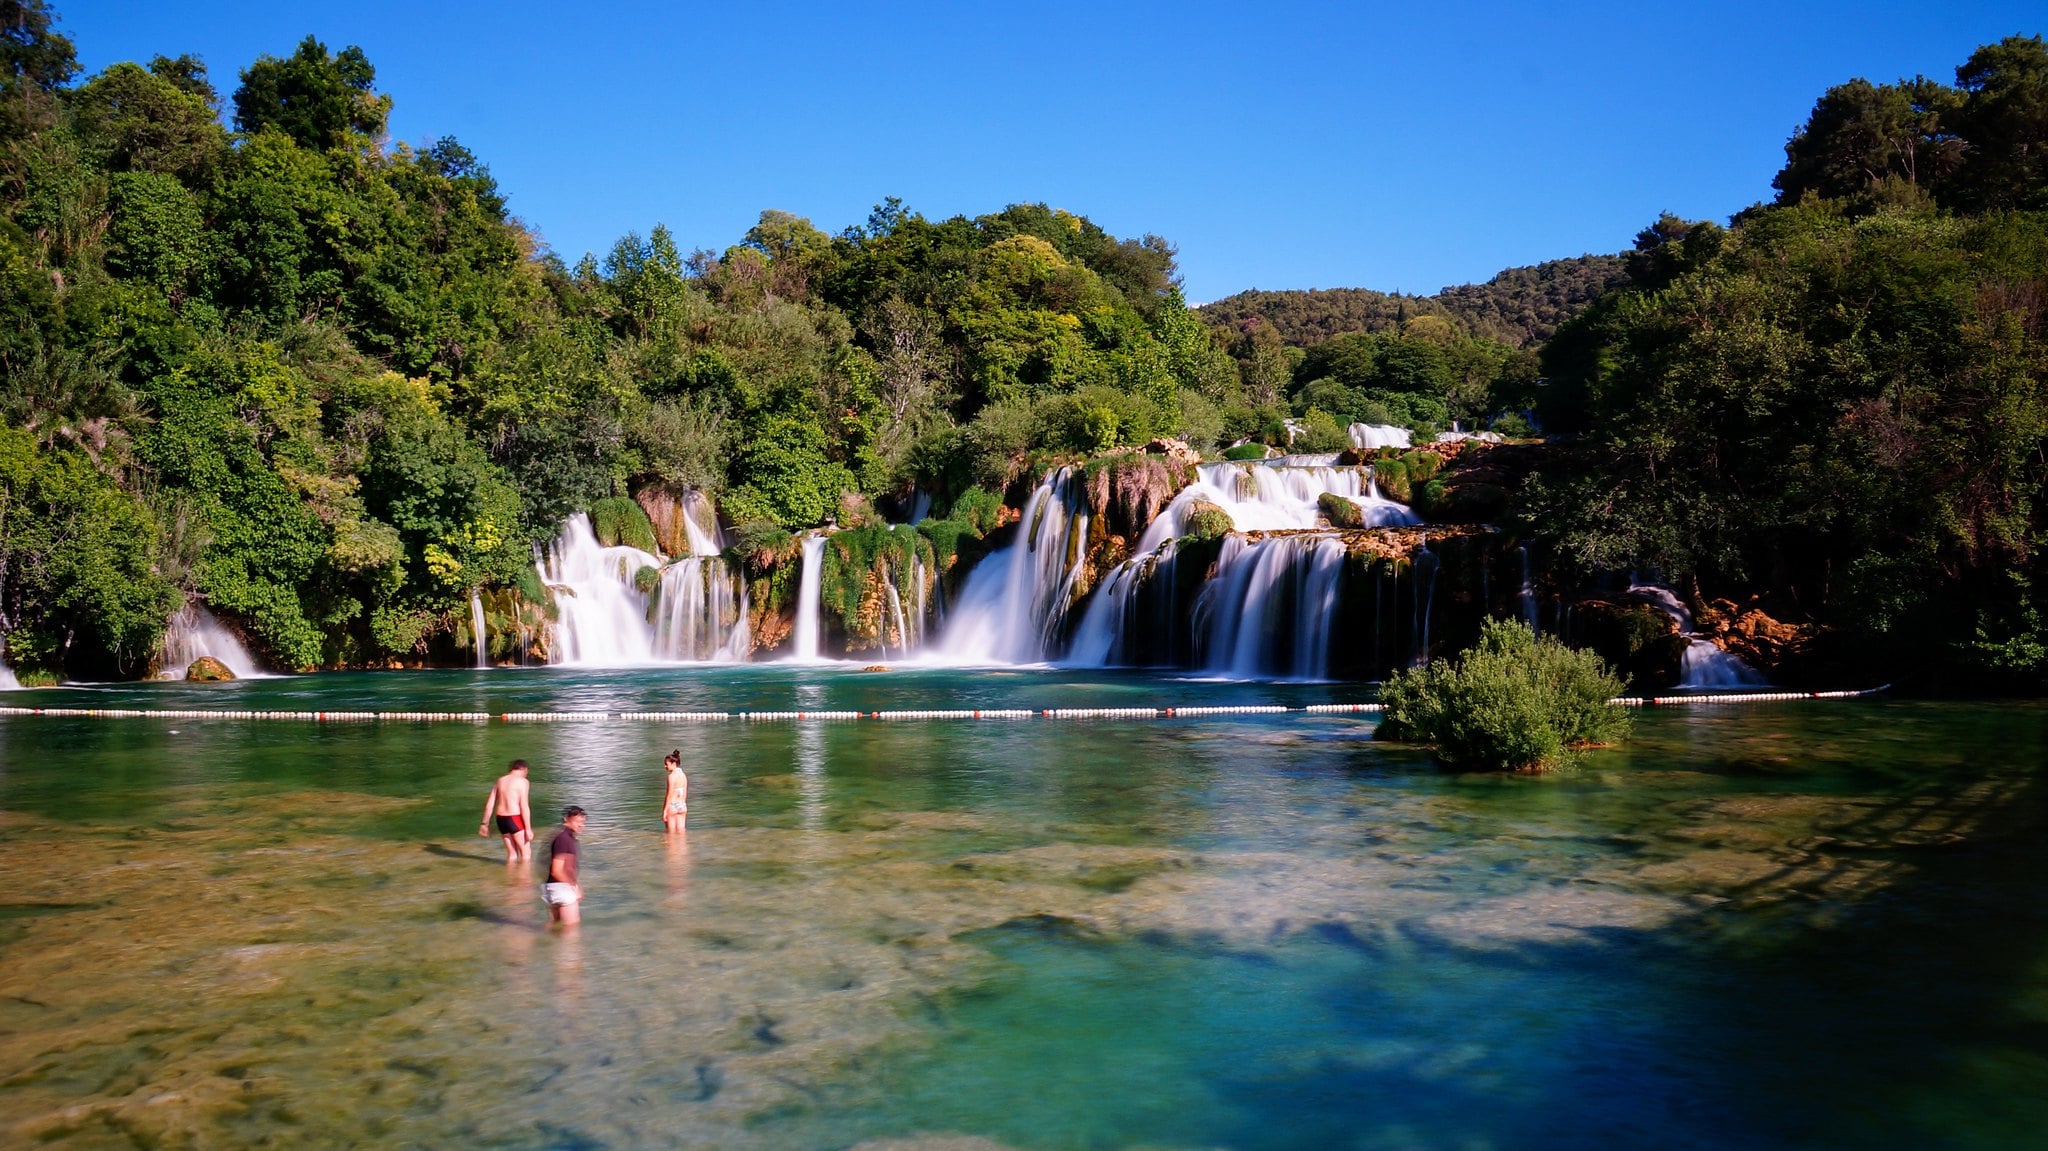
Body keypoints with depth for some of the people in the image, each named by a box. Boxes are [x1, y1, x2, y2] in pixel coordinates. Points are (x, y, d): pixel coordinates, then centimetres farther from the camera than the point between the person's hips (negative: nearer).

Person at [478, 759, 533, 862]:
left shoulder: (500, 781, 11)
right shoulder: (522, 781, -8)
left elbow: (489, 804, 12)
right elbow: (524, 807, -15)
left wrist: (485, 824, 19)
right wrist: (528, 829, -14)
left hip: (500, 819, 7)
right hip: (515, 819, -7)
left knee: (512, 853, 16)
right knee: (525, 853, 2)